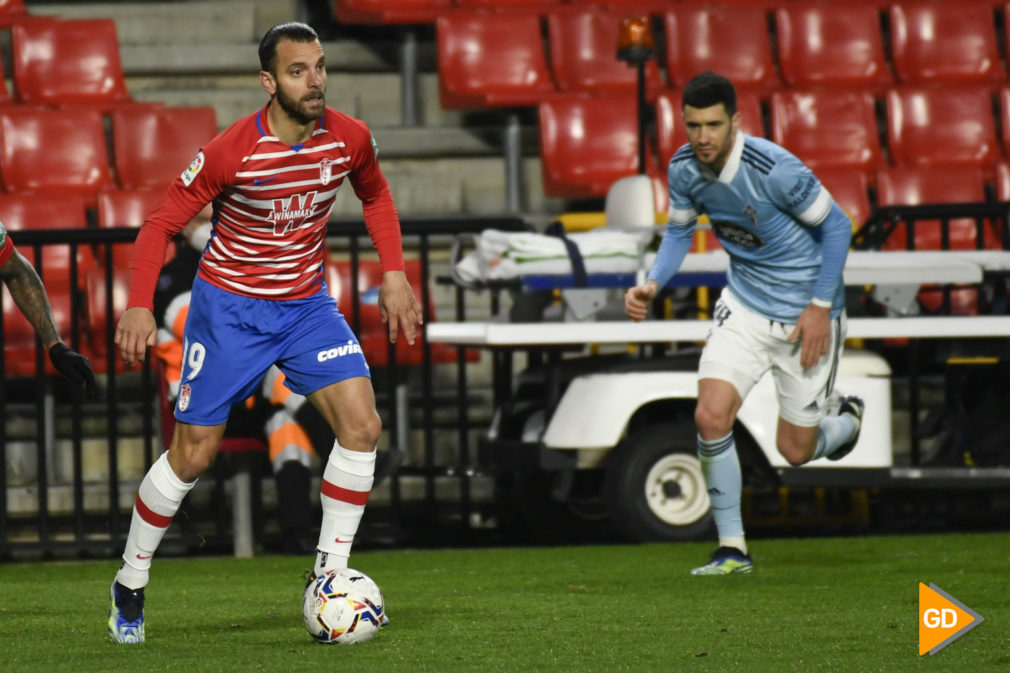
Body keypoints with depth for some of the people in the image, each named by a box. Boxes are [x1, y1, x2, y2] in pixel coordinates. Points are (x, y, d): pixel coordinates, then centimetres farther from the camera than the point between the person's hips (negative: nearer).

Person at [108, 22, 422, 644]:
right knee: (194, 453, -1)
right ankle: (130, 586, 18)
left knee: (362, 425, -14)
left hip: (307, 303, 4)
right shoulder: (232, 151, -21)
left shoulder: (350, 138, -9)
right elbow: (163, 224, -14)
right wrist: (140, 305, -26)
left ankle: (329, 579, -3)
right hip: (228, 306, -4)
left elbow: (375, 195, 14)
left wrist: (394, 274, 6)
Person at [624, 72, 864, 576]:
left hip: (805, 313, -4)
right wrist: (652, 284, -8)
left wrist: (820, 307, -18)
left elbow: (835, 226, -16)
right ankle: (732, 549, -2)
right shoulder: (683, 169, -9)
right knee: (711, 417, -16)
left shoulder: (775, 169, -27)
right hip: (744, 303, 4)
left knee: (795, 451, 5)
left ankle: (846, 422, 43)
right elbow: (680, 231, 10)